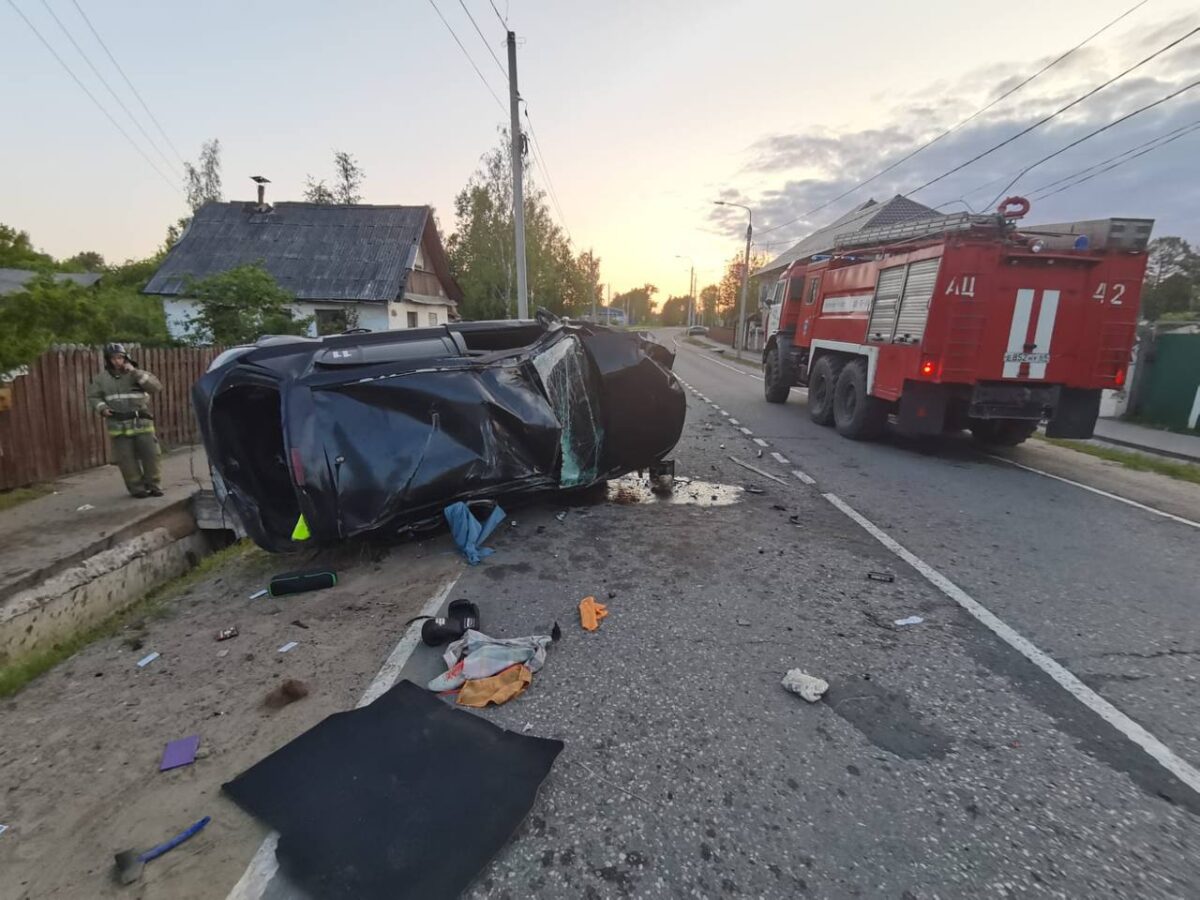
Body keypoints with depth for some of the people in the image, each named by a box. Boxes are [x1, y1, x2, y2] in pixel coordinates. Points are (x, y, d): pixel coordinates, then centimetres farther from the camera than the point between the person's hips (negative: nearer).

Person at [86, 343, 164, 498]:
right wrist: (102, 408, -4)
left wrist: (135, 372, -18)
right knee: (127, 460, 1)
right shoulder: (102, 378, 5)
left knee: (150, 456, 0)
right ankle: (137, 488, 9)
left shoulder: (137, 374, 1)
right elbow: (93, 396, 15)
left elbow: (156, 387, -14)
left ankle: (154, 486, 12)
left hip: (142, 423, -1)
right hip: (119, 426, 1)